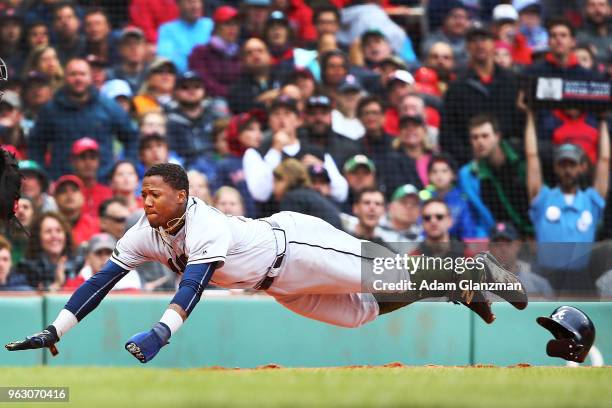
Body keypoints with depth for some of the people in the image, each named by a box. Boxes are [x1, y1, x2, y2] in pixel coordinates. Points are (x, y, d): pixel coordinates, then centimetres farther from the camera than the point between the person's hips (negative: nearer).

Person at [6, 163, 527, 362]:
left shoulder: (206, 226, -34)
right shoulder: (146, 234, -11)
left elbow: (193, 284, -50)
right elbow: (102, 279, -10)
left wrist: (160, 333, -64)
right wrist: (54, 332, -19)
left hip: (297, 245, -7)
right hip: (280, 287, 7)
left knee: (390, 278, -8)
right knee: (363, 309, 14)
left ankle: (473, 269, 15)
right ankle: (460, 285, 30)